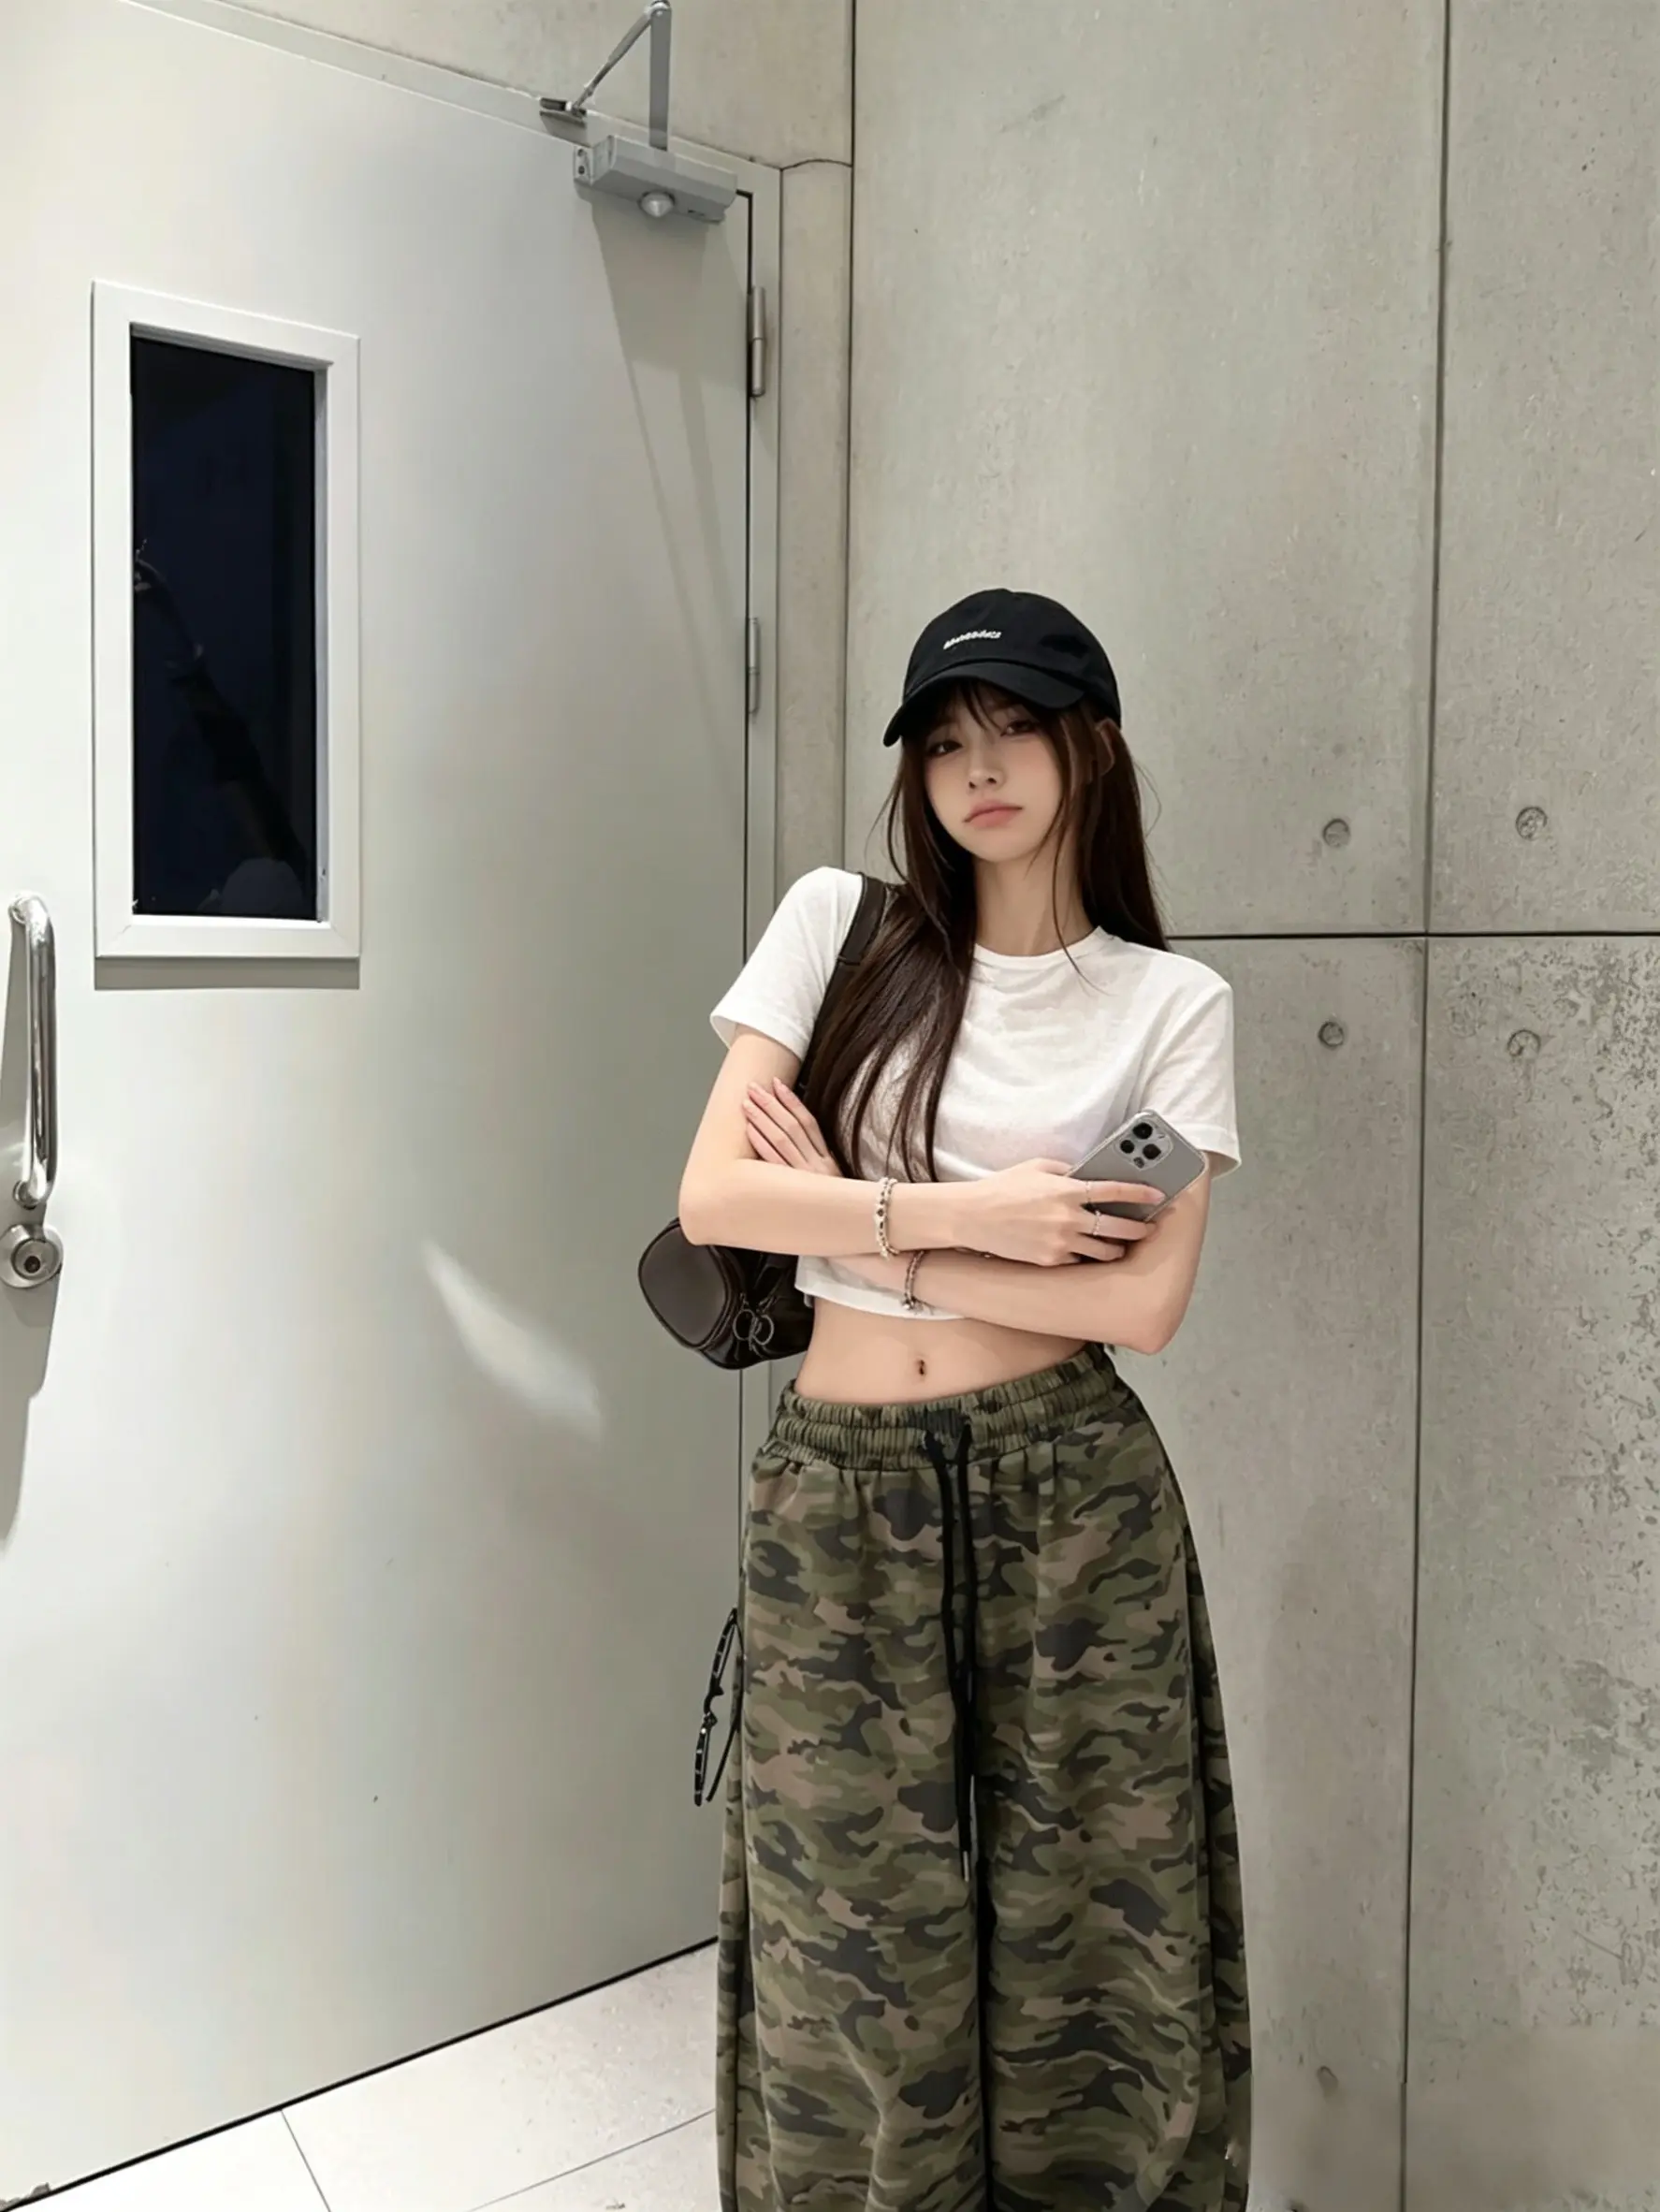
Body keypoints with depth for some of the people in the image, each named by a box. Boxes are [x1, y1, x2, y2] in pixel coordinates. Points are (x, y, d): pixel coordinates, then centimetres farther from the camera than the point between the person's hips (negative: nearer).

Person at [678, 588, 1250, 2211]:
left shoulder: (1172, 1002, 1)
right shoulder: (837, 923, 2)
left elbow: (1143, 1303, -9)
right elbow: (711, 1197, -8)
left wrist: (859, 1223, -10)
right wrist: (966, 1211, -13)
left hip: (1071, 1493, 0)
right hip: (837, 1492, 1)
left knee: (1079, 1925, 11)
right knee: (859, 1940, 11)